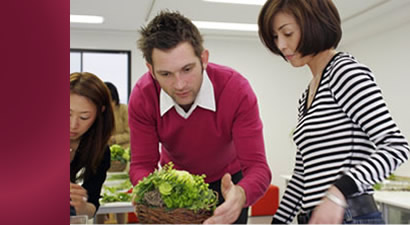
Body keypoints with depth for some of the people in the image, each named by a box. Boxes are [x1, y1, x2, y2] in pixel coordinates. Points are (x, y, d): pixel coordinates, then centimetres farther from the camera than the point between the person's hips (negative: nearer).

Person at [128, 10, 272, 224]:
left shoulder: (236, 90, -31)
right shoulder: (142, 97, -24)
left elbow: (257, 166, -33)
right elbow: (141, 165, -21)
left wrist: (240, 195, -56)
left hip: (227, 182, -1)